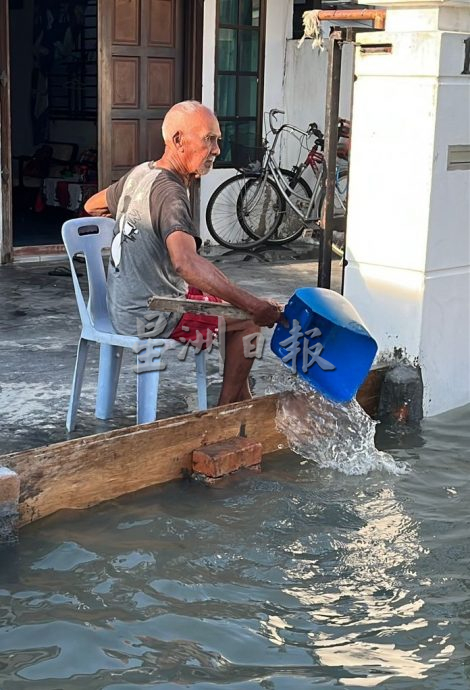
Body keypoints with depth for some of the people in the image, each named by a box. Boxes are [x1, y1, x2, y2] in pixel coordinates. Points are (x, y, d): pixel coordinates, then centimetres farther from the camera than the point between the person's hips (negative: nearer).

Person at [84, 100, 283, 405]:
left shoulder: (139, 173, 3)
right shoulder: (170, 193, -27)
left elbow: (93, 206, 23)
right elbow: (185, 262, -45)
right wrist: (254, 305, -47)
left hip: (125, 305, 10)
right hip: (152, 317, -10)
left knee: (239, 303, 23)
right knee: (250, 319, -2)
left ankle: (243, 401, 30)